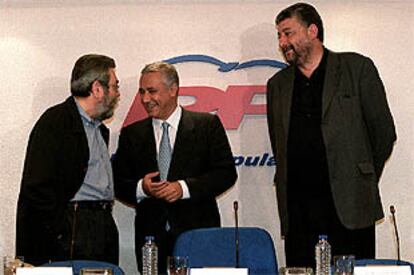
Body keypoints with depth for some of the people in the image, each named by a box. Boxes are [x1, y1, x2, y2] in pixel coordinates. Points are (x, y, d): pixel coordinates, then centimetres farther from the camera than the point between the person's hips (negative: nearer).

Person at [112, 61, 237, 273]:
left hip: (198, 232, -2)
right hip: (151, 238, 2)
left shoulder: (207, 125, 4)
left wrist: (185, 187, -15)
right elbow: (117, 183, 10)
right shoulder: (131, 134, 13)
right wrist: (140, 188, -12)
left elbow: (226, 172, -3)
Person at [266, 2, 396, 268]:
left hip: (349, 207, -3)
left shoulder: (357, 68, 4)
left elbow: (384, 132, 5)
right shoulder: (278, 84, 16)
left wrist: (363, 182, 9)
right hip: (297, 212, 3)